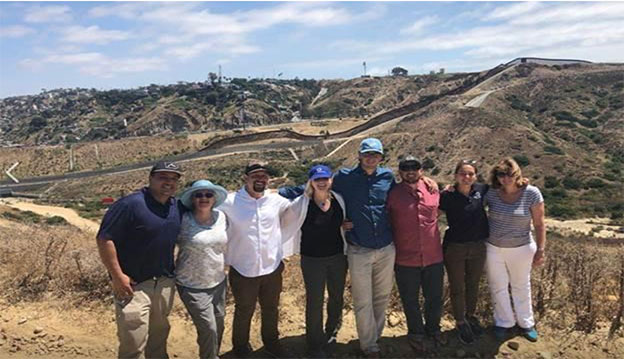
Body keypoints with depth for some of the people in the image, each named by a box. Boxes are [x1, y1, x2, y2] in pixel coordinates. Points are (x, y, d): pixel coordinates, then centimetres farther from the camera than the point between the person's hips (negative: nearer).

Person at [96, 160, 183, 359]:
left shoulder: (177, 206, 5)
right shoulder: (131, 204, -17)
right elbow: (104, 239, -18)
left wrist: (170, 273, 10)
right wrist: (118, 276, -19)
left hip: (165, 283, 6)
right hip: (134, 285, -6)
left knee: (159, 337, 21)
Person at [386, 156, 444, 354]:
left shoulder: (433, 191, 1)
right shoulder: (392, 194, -10)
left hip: (434, 258, 3)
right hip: (406, 260, -3)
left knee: (435, 298, 19)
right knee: (410, 301, 15)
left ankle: (433, 328, 47)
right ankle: (416, 333, 40)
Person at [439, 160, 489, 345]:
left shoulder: (481, 190, -5)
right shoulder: (447, 196, -14)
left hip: (478, 247, 3)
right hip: (454, 248, -3)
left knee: (473, 285, 21)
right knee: (457, 288, 12)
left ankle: (471, 316, 45)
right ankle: (460, 322, 33)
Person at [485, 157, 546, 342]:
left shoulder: (531, 193, -16)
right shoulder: (490, 193, -13)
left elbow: (539, 224, -10)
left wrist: (540, 250, -8)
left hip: (521, 249, -1)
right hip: (493, 248, 1)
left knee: (521, 286, 20)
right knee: (498, 287, 16)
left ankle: (526, 323, 42)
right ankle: (503, 322, 39)